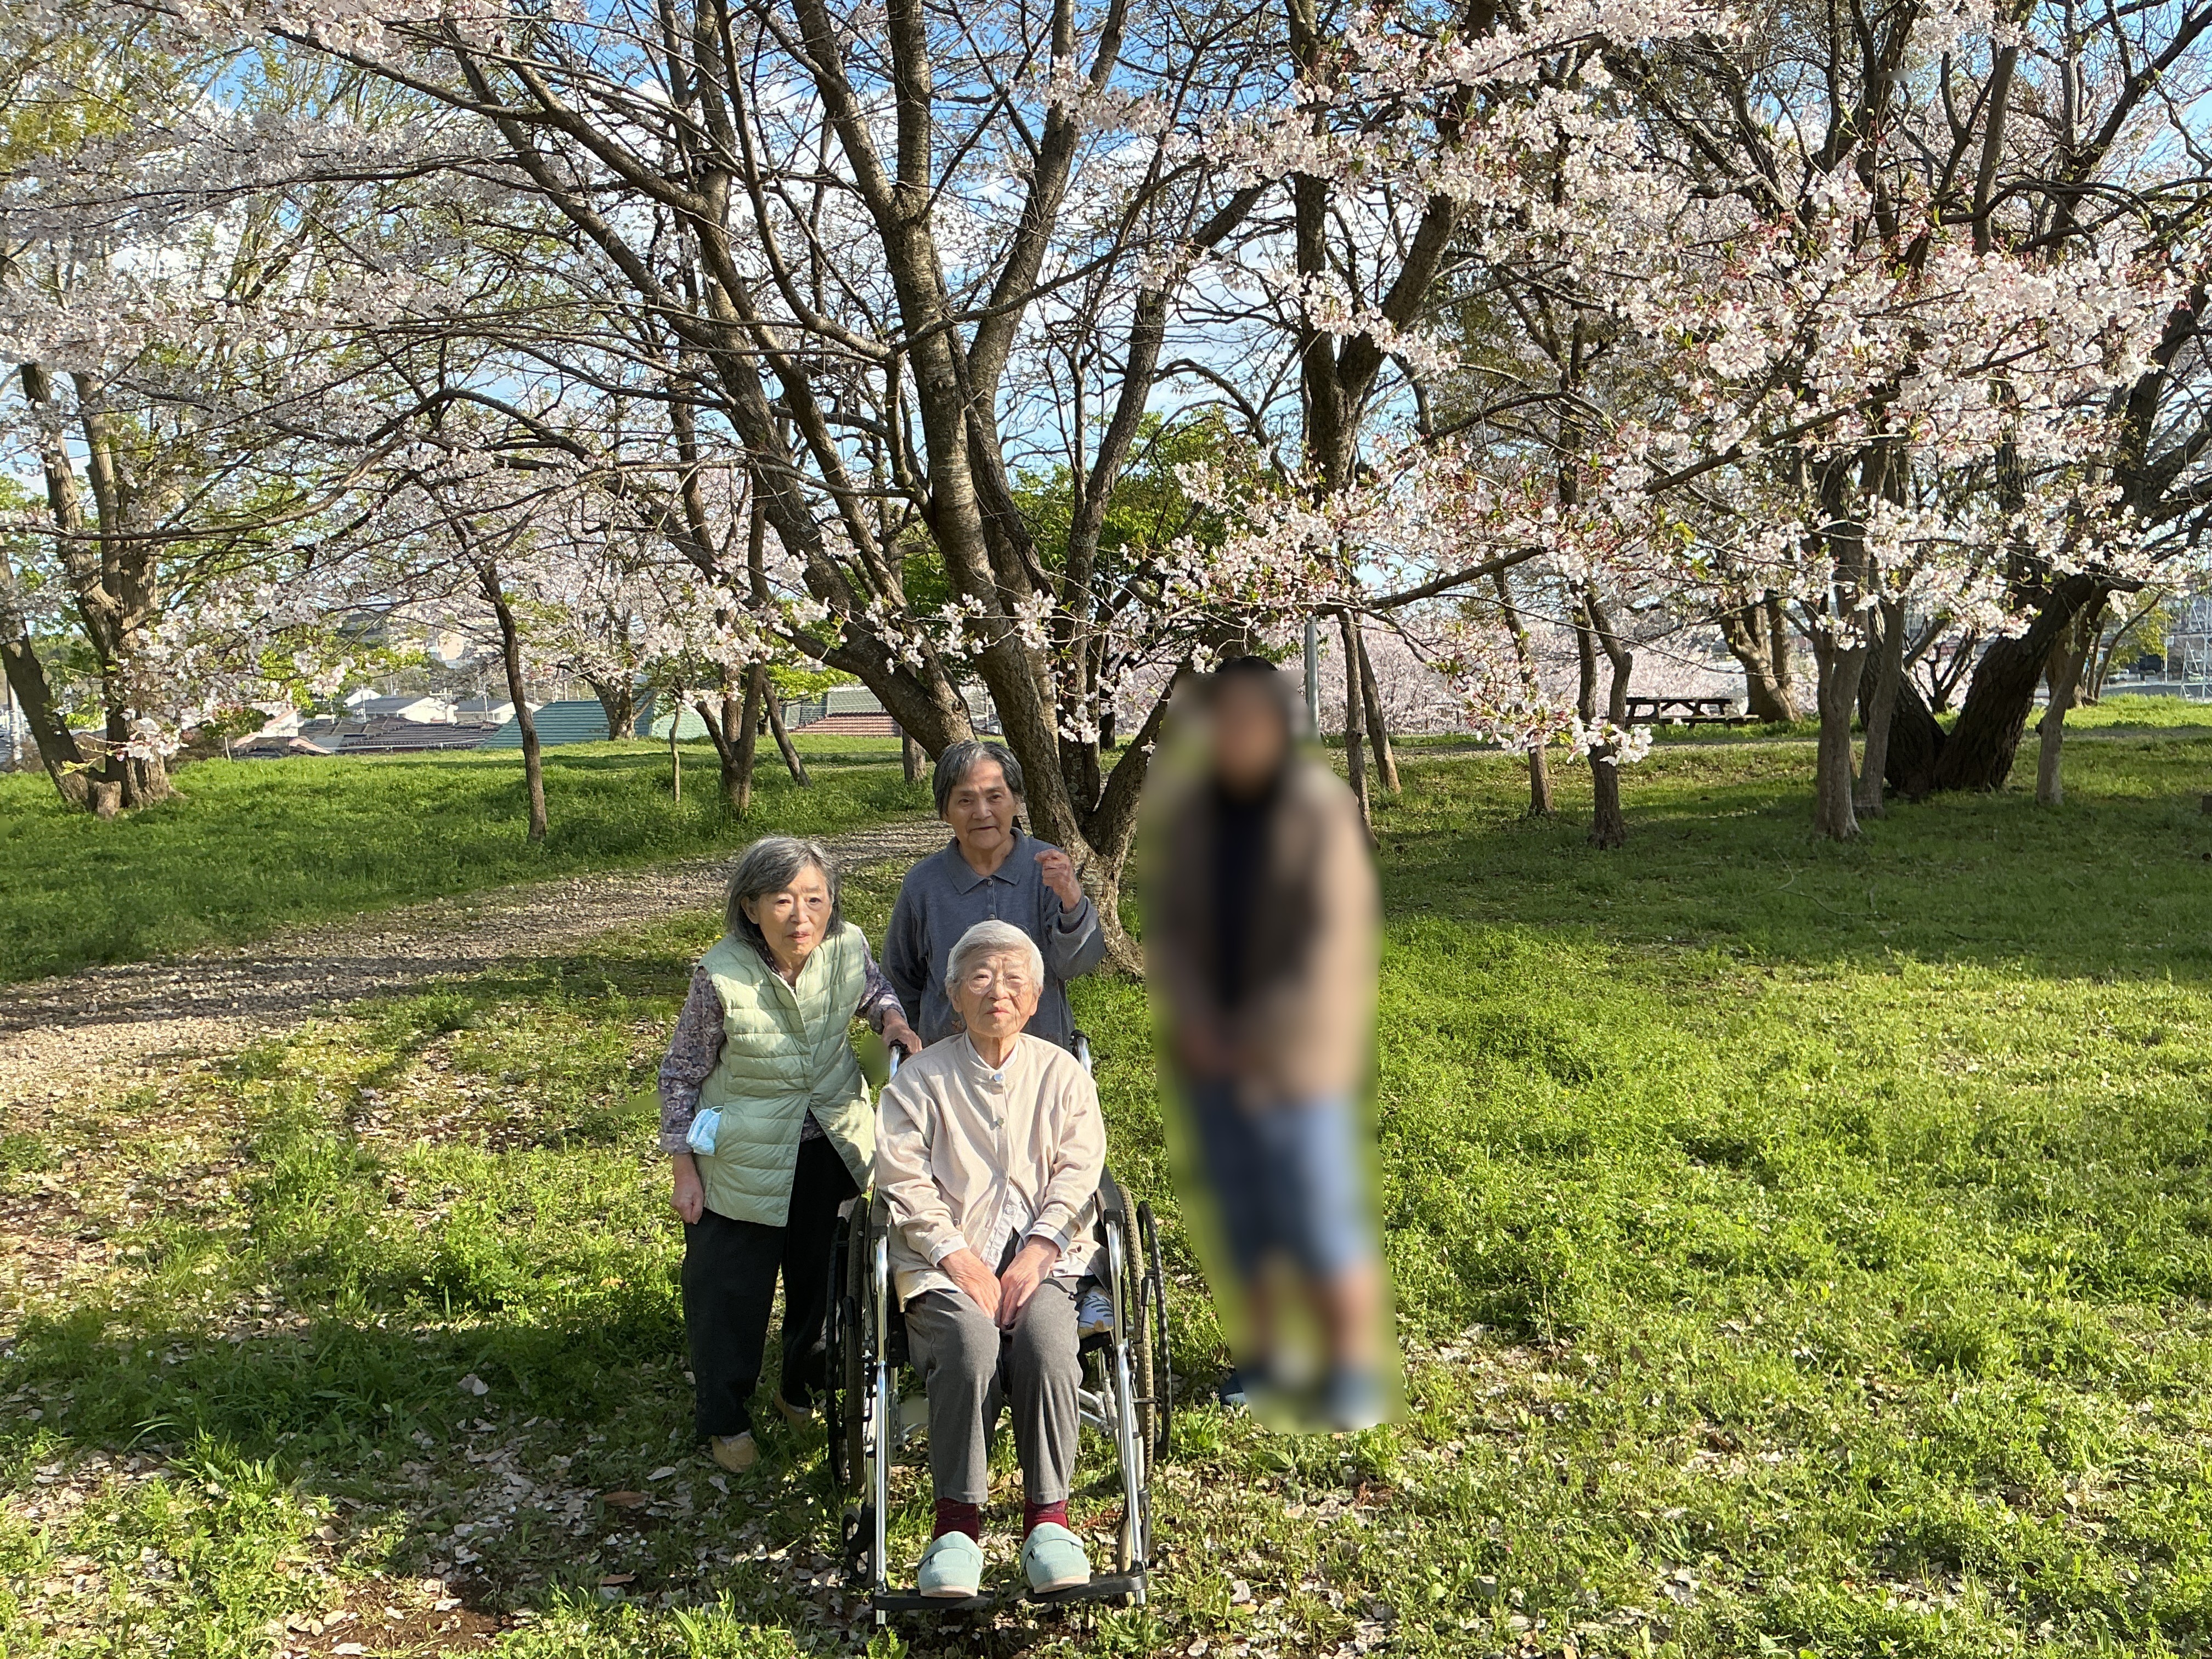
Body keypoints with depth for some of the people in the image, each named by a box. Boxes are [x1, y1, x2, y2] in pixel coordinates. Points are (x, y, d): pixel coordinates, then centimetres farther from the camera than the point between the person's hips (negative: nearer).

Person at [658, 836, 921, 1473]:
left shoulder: (848, 948, -16)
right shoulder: (722, 978, -25)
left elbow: (874, 988, 10)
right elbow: (681, 1073, -11)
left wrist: (893, 1020, -12)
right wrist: (684, 1170, -8)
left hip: (832, 1148, 4)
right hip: (744, 1161, -4)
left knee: (828, 1277, 19)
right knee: (731, 1292, 9)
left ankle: (806, 1391, 45)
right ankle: (725, 1420, 32)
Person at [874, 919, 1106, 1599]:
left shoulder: (1063, 1073, 11)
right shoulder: (921, 1078, 7)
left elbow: (1077, 1175, 3)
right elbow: (904, 1182, -1)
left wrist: (1038, 1251, -12)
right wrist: (959, 1257, -13)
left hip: (1042, 1255, 1)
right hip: (947, 1259, -1)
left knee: (1048, 1347, -30)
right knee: (970, 1345, -32)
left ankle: (1047, 1516, -17)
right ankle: (957, 1518, -19)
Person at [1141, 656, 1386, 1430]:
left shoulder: (1321, 812, -16)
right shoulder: (1187, 810, -1)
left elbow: (1333, 941, -19)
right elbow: (1166, 924, 1)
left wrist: (1265, 1044, -20)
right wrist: (1193, 1020, -14)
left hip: (1297, 1054, -5)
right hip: (1213, 1049, 5)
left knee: (1321, 1221, -1)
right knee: (1238, 1212, 11)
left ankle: (1355, 1375, 16)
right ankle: (1259, 1363, 27)